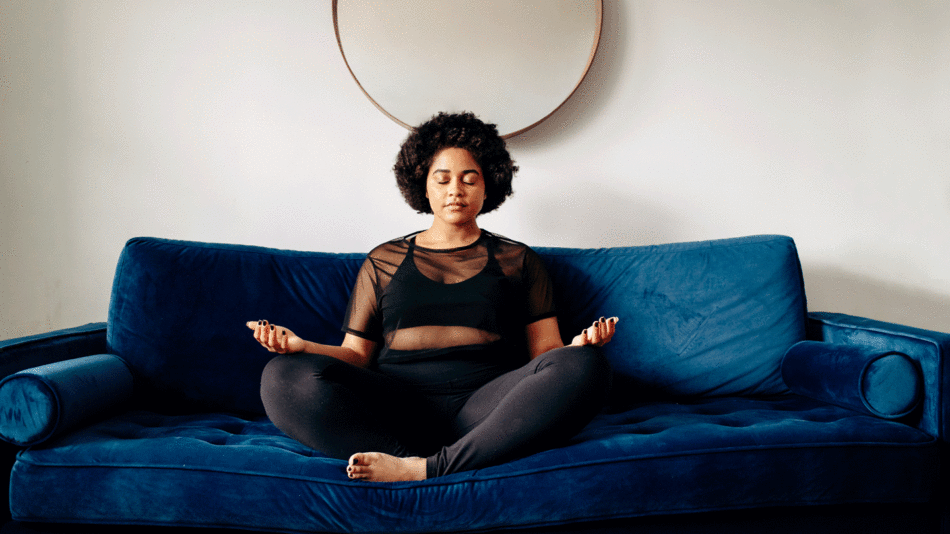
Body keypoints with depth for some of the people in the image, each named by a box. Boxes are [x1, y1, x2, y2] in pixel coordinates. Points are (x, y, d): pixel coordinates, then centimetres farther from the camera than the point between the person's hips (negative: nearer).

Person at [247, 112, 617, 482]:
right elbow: (356, 355, 18)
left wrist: (578, 346, -9)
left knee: (585, 368, -31)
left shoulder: (518, 260, 22)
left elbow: (545, 350, 14)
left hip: (486, 410, 0)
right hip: (397, 406, 0)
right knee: (285, 376, -25)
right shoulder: (383, 261, 24)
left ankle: (423, 469, -33)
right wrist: (302, 347, -2)